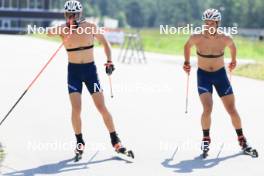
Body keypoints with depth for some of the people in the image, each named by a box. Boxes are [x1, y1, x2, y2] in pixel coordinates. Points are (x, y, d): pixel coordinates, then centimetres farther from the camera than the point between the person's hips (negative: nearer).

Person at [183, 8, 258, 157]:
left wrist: (234, 60, 15)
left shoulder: (225, 39, -16)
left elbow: (232, 46, 8)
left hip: (220, 74, 1)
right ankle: (206, 139, 4)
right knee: (208, 109, -19)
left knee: (232, 110, 2)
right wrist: (187, 62, 1)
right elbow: (187, 46, 5)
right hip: (203, 75, -1)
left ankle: (242, 140, 19)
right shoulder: (197, 38, -18)